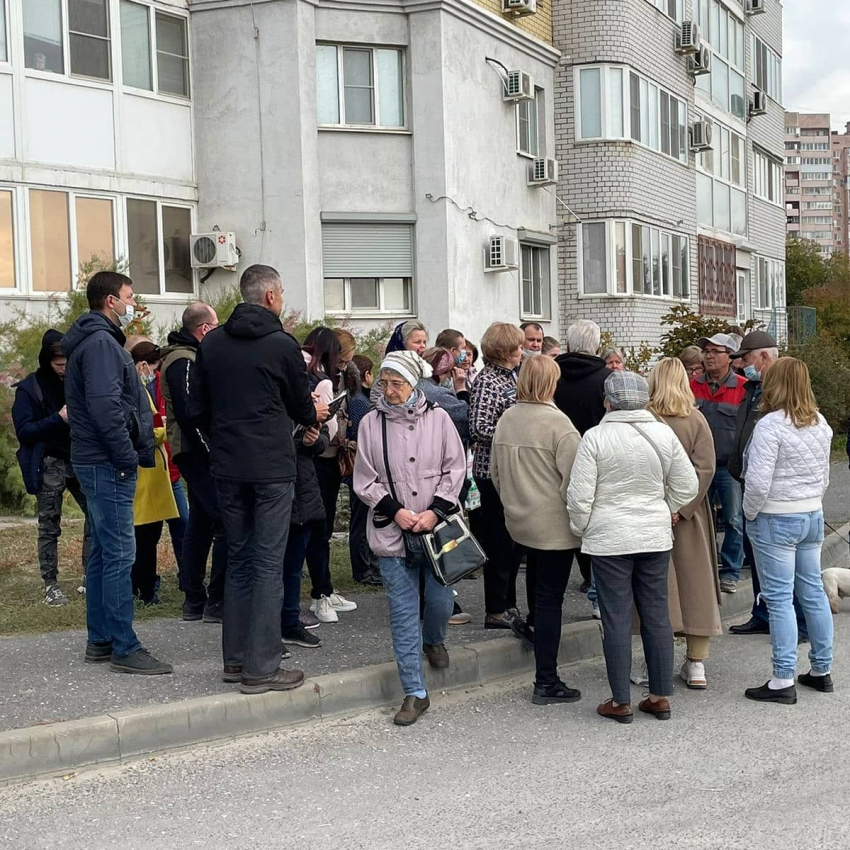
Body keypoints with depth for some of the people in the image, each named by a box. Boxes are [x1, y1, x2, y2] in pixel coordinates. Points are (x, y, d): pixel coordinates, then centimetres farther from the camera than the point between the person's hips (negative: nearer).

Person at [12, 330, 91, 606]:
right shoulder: (29, 388, -4)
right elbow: (23, 431, -10)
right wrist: (58, 418, -21)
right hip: (49, 466, -4)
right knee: (49, 527, 2)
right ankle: (50, 585, 9)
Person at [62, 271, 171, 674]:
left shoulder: (96, 340, 19)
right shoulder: (101, 343, -13)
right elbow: (105, 406, -24)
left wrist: (132, 454, 16)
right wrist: (128, 458, -18)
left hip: (99, 462, 11)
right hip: (108, 464, -11)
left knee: (103, 552, 13)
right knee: (119, 554, -8)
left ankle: (100, 641, 20)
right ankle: (124, 648, -5)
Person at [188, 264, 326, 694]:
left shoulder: (211, 343, 6)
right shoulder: (282, 345, -7)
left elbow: (196, 409, 7)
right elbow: (302, 407, 3)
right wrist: (316, 413, 26)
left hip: (227, 466, 5)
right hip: (272, 467, -5)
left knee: (238, 559, 15)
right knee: (268, 563, -1)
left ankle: (235, 659, 20)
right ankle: (261, 668, 1)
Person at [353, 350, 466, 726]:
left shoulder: (437, 418, 0)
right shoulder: (371, 423, 0)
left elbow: (455, 468, 1)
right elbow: (364, 479, 3)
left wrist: (435, 511, -9)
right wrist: (394, 510, -9)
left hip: (436, 527, 0)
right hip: (391, 532, 0)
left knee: (440, 601, 6)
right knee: (403, 612, 1)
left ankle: (434, 640, 44)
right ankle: (415, 692, 10)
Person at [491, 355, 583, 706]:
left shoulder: (506, 419, 3)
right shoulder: (557, 423, -18)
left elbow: (494, 472, 12)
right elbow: (573, 479, -19)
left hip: (519, 521, 7)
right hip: (554, 525, -6)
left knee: (542, 590, 25)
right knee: (550, 598, -1)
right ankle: (546, 683, 3)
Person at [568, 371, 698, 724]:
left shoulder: (595, 437, -11)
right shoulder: (664, 433, -1)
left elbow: (579, 495, -10)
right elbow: (687, 486, 6)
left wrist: (580, 528, 7)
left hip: (609, 539, -3)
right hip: (655, 536, 4)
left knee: (617, 618, 3)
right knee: (657, 614, 12)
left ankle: (621, 701, 9)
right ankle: (661, 696, 19)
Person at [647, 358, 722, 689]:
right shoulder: (696, 420, -3)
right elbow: (705, 468, -10)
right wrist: (680, 508, -11)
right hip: (689, 514, 2)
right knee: (694, 585, 10)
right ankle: (696, 664, 14)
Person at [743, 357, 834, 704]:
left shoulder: (770, 425, -17)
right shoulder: (821, 424, 7)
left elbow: (758, 481, -21)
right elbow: (823, 476, 15)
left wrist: (751, 513, -6)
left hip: (776, 520, -7)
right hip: (813, 516, 7)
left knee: (779, 598, -3)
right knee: (813, 591, 15)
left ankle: (783, 680, -1)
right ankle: (822, 670, 25)